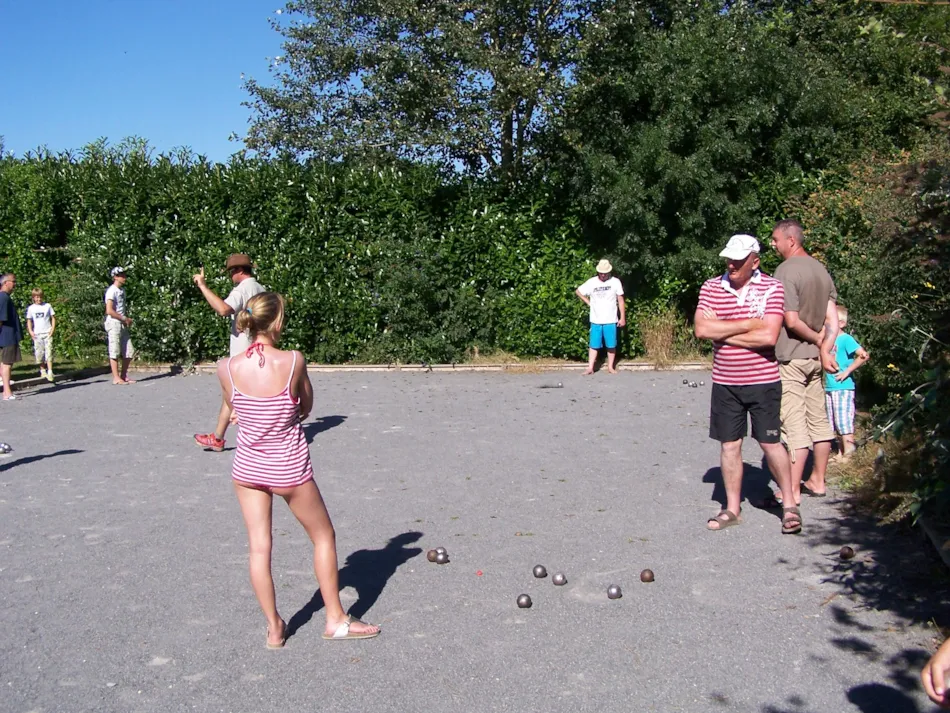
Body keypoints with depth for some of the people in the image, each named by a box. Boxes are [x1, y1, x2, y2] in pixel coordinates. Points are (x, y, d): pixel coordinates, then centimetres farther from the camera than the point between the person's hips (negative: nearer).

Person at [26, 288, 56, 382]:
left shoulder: (48, 306, 3)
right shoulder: (31, 308, 6)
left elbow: (53, 318, 7)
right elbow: (29, 320, 11)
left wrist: (53, 329, -3)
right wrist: (31, 331, -2)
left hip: (47, 333, -2)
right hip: (37, 334, 2)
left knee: (49, 352, -9)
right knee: (39, 353, 4)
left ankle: (50, 372, -12)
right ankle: (43, 371, 15)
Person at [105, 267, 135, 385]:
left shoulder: (122, 290, 14)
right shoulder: (112, 291, -12)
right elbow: (109, 311, -19)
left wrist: (127, 319, 7)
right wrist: (124, 319, -13)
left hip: (123, 324, 8)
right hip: (114, 323, -8)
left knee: (129, 352, 9)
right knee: (115, 353, -3)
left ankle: (124, 375, 19)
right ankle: (116, 378, 2)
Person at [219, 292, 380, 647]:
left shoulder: (227, 368, -11)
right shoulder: (293, 361, -18)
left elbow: (235, 409, 6)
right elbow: (305, 408, -3)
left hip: (247, 467, 3)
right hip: (289, 468, -3)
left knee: (259, 546, 13)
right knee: (324, 536, 16)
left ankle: (274, 627, 22)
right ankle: (336, 620, 24)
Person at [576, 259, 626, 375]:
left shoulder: (615, 282, -3)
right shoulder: (591, 282, -1)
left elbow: (620, 300, 0)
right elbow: (578, 291, 12)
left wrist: (623, 317, -2)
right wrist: (588, 302, 3)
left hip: (610, 321, 0)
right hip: (595, 321, 1)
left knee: (611, 345, 5)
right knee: (594, 345, 2)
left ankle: (610, 367, 18)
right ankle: (590, 368, 4)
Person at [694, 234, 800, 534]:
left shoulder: (772, 289, -7)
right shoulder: (711, 288, 1)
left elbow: (769, 336, -19)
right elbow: (702, 329, -12)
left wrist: (722, 332, -13)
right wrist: (748, 323, -14)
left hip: (763, 382, -3)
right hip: (725, 383, 3)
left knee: (770, 443, 3)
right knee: (729, 445, 8)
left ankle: (790, 507, 18)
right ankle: (732, 509, 20)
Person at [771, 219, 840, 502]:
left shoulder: (786, 270, -15)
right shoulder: (821, 269, 10)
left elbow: (791, 321, -19)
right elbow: (832, 321, 6)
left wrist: (818, 339, -5)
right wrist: (825, 349, 0)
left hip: (790, 358, -8)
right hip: (815, 358, 8)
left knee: (794, 425, -5)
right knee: (819, 420, 14)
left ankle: (793, 491, -1)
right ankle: (818, 481, 25)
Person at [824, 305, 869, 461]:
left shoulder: (846, 339, -11)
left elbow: (864, 356, -21)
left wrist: (847, 371, -17)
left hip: (843, 388, -8)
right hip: (829, 387, 8)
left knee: (844, 422, -5)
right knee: (836, 424, 13)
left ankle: (848, 454, 0)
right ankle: (841, 453, 22)